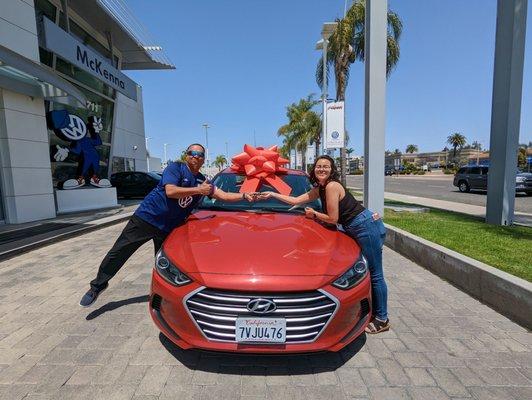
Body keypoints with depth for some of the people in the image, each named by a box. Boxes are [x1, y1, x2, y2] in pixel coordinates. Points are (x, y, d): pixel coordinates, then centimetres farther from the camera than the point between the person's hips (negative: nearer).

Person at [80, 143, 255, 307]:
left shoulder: (202, 181, 6)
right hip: (146, 217, -3)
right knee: (118, 252, 5)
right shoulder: (176, 167, -10)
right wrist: (198, 190, -25)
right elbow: (170, 191, -25)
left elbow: (223, 195, 4)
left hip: (168, 227, 4)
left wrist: (244, 195, -8)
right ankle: (98, 286, 25)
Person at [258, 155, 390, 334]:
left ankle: (382, 319, 12)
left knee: (375, 275, 0)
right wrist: (272, 194, 17)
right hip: (357, 229, 9)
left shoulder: (331, 186, -16)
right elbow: (296, 200, 15)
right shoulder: (319, 189, 11)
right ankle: (373, 312, 27)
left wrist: (314, 214, 1)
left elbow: (332, 218, -15)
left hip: (367, 226, -9)